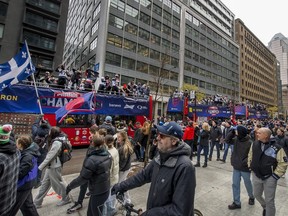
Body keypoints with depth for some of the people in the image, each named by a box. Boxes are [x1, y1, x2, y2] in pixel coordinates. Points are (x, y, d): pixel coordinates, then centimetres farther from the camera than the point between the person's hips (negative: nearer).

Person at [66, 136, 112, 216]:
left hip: (98, 192, -7)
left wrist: (70, 186, -6)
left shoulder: (92, 160, -29)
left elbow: (82, 178, -21)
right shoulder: (107, 154, -7)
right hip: (106, 189, 7)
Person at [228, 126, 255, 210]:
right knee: (235, 185, 10)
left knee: (248, 184, 20)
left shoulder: (249, 143, -21)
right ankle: (236, 203, 25)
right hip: (236, 166, 5)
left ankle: (251, 197, 51)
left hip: (245, 168, -5)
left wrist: (246, 161, -25)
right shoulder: (236, 139, -5)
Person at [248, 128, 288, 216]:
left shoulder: (276, 148, -18)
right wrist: (250, 166, 8)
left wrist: (276, 175, -11)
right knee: (257, 195, 22)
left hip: (269, 178, -4)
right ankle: (265, 207, 51)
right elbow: (250, 156, 9)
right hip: (256, 176, 4)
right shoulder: (254, 144, -6)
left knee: (269, 201, 8)